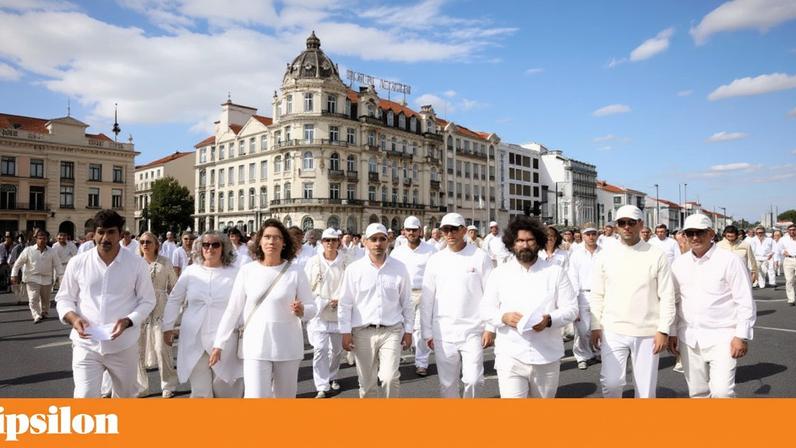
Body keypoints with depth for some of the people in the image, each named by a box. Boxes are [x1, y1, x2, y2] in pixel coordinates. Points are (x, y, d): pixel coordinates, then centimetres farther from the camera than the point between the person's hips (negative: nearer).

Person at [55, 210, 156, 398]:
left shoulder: (137, 264, -5)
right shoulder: (77, 263, -2)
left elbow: (147, 301, 0)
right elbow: (64, 298, 8)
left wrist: (128, 321, -17)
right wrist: (73, 317, -14)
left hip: (124, 345, 1)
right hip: (86, 344, 0)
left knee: (126, 394, 20)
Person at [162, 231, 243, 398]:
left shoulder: (235, 273, -2)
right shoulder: (190, 271, 4)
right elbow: (174, 300, 14)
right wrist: (168, 327, 14)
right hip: (195, 342, 1)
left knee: (226, 391, 10)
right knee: (200, 392, 6)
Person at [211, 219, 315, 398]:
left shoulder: (296, 271, -5)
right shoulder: (247, 271, -2)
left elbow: (312, 308, 0)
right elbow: (232, 310, 2)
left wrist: (301, 311, -23)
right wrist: (218, 344, 0)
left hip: (287, 347, 1)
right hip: (255, 347, 0)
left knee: (285, 395, 15)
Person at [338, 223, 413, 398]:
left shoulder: (400, 268, 2)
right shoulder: (354, 269, -1)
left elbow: (406, 302, 8)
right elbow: (345, 304, 2)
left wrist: (408, 330, 8)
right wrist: (346, 333, -1)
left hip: (392, 331, 0)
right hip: (363, 332, 1)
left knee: (390, 378, -11)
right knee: (366, 382, 10)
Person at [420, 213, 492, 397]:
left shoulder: (480, 257, -2)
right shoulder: (435, 260, 3)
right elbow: (427, 299, 6)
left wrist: (490, 328, -5)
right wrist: (427, 332, 4)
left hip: (473, 331, -2)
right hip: (443, 332, 2)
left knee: (473, 380, -6)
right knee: (447, 383, 9)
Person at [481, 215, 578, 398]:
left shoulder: (556, 272, 2)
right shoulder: (499, 273, 3)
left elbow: (571, 308, 1)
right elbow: (486, 310, 5)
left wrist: (549, 319, -20)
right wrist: (504, 317, -16)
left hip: (548, 356, 1)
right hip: (510, 356, -1)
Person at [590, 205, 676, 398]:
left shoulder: (657, 255, -2)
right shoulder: (605, 254, 1)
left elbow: (667, 296, -1)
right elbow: (597, 295, 5)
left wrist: (663, 330, -6)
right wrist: (596, 326, 0)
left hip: (647, 333, 0)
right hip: (613, 331, 0)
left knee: (646, 387, 9)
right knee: (611, 382, -9)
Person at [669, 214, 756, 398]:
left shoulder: (729, 261, -6)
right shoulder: (679, 263, 6)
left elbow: (745, 302, -5)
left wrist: (742, 336, -10)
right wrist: (672, 333, 10)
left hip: (722, 338, -4)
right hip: (688, 339, 4)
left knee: (721, 392, -13)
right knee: (697, 392, 12)